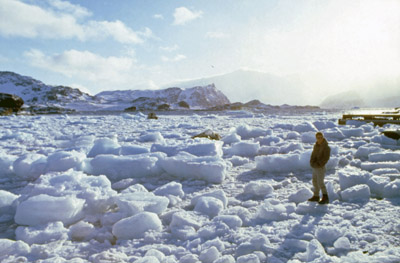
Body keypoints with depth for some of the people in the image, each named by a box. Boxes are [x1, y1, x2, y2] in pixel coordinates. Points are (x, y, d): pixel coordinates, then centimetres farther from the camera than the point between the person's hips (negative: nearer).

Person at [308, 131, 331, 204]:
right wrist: (312, 162, -6)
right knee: (315, 182, 15)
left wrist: (318, 164, -21)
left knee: (320, 183, -8)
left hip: (320, 168, -8)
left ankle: (325, 198, -1)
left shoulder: (326, 147, -14)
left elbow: (326, 158, -19)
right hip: (314, 168, 8)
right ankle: (316, 197, 27)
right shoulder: (316, 145, 8)